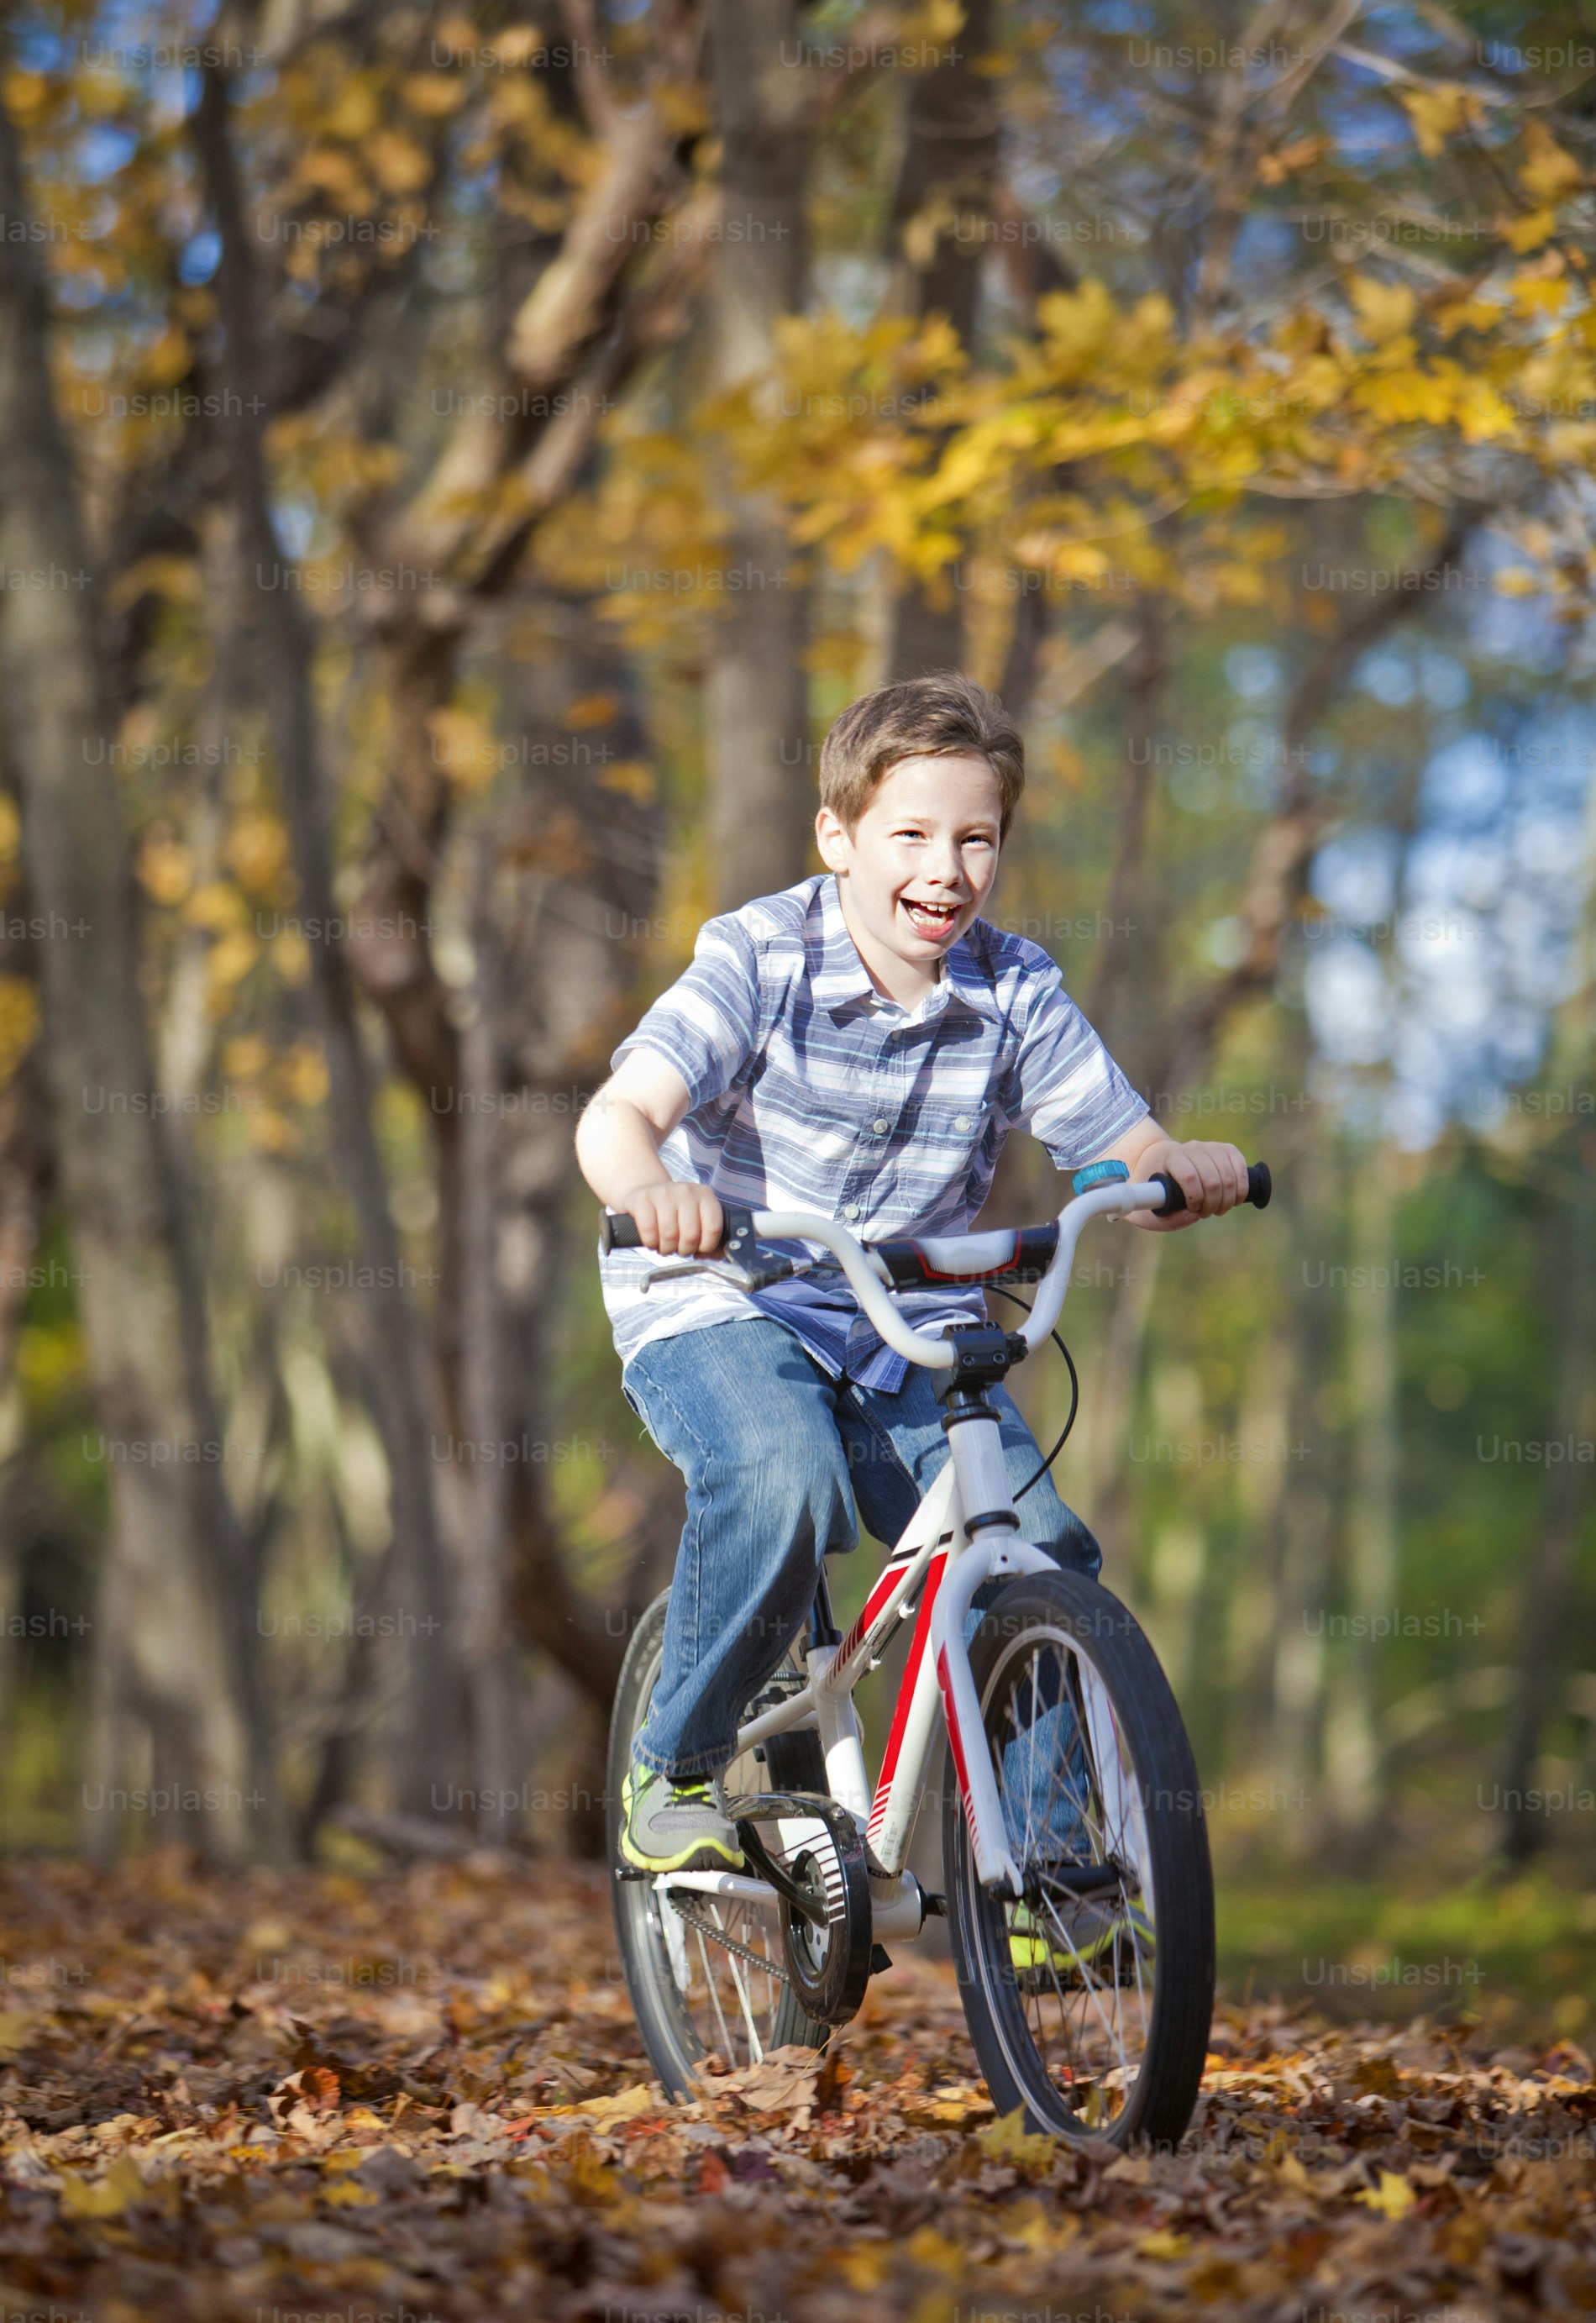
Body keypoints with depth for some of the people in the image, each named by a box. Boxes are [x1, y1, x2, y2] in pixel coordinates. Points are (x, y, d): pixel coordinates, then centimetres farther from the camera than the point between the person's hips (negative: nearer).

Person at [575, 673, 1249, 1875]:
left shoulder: (1017, 995, -3)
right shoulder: (760, 959, -13)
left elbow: (1132, 1159, -3)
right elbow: (619, 1115, -25)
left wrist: (1194, 1169, -27)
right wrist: (650, 1184, -48)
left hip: (915, 1333, 3)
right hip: (718, 1310, -3)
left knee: (1042, 1551, -15)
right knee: (778, 1483, -33)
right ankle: (676, 1772, -9)